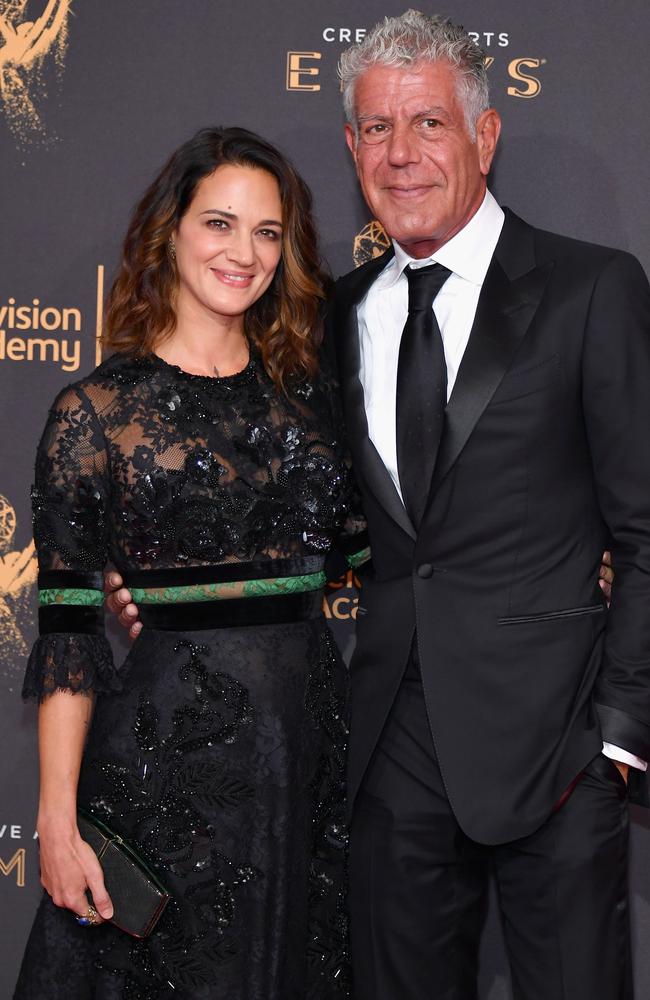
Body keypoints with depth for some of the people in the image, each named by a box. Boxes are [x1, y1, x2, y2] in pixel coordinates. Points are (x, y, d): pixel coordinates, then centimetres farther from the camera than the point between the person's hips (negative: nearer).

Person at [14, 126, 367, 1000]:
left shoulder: (307, 395, 7)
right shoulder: (96, 410, -6)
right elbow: (67, 628, -9)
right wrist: (58, 818, -12)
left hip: (304, 734, 4)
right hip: (161, 750, -4)